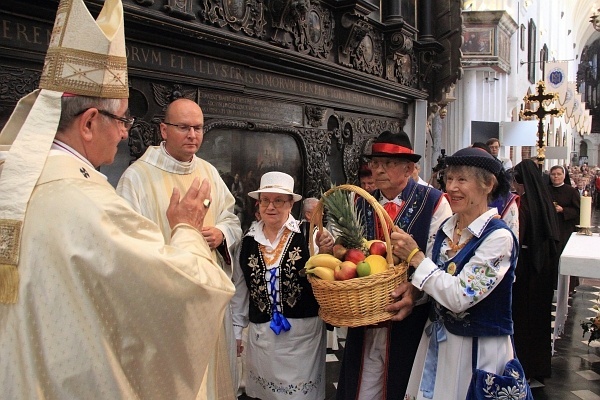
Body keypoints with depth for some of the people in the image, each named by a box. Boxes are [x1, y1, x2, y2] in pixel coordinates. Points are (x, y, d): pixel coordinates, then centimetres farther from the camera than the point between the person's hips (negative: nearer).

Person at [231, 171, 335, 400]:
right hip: (262, 332, 3)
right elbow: (240, 289, 11)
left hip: (303, 331, -3)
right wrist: (236, 329, 14)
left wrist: (325, 253, -27)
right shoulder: (248, 241, 3)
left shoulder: (307, 235, -9)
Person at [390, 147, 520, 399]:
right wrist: (413, 292, -7)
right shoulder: (447, 228, 2)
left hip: (478, 350, -6)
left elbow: (460, 298, -25)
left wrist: (415, 256, -22)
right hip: (437, 341, 7)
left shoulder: (498, 237, -19)